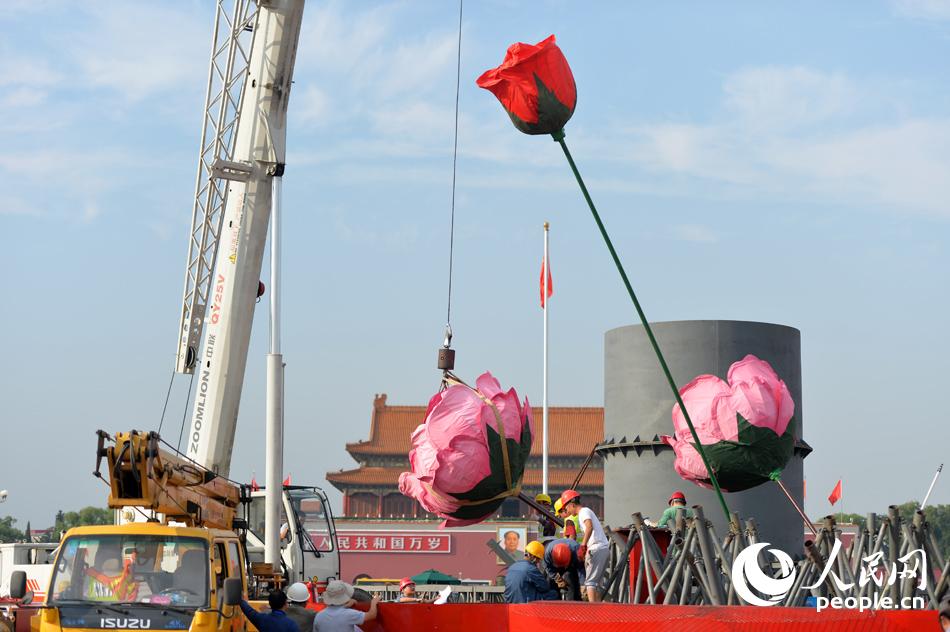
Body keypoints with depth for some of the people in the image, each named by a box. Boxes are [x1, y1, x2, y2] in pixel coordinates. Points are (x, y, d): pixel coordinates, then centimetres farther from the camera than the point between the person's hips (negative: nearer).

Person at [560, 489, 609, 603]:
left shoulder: (584, 512, -5)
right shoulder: (587, 511, 25)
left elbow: (589, 527, -25)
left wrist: (583, 545, -32)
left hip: (597, 549, -10)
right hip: (604, 548, 10)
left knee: (590, 582, -11)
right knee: (596, 583, 13)